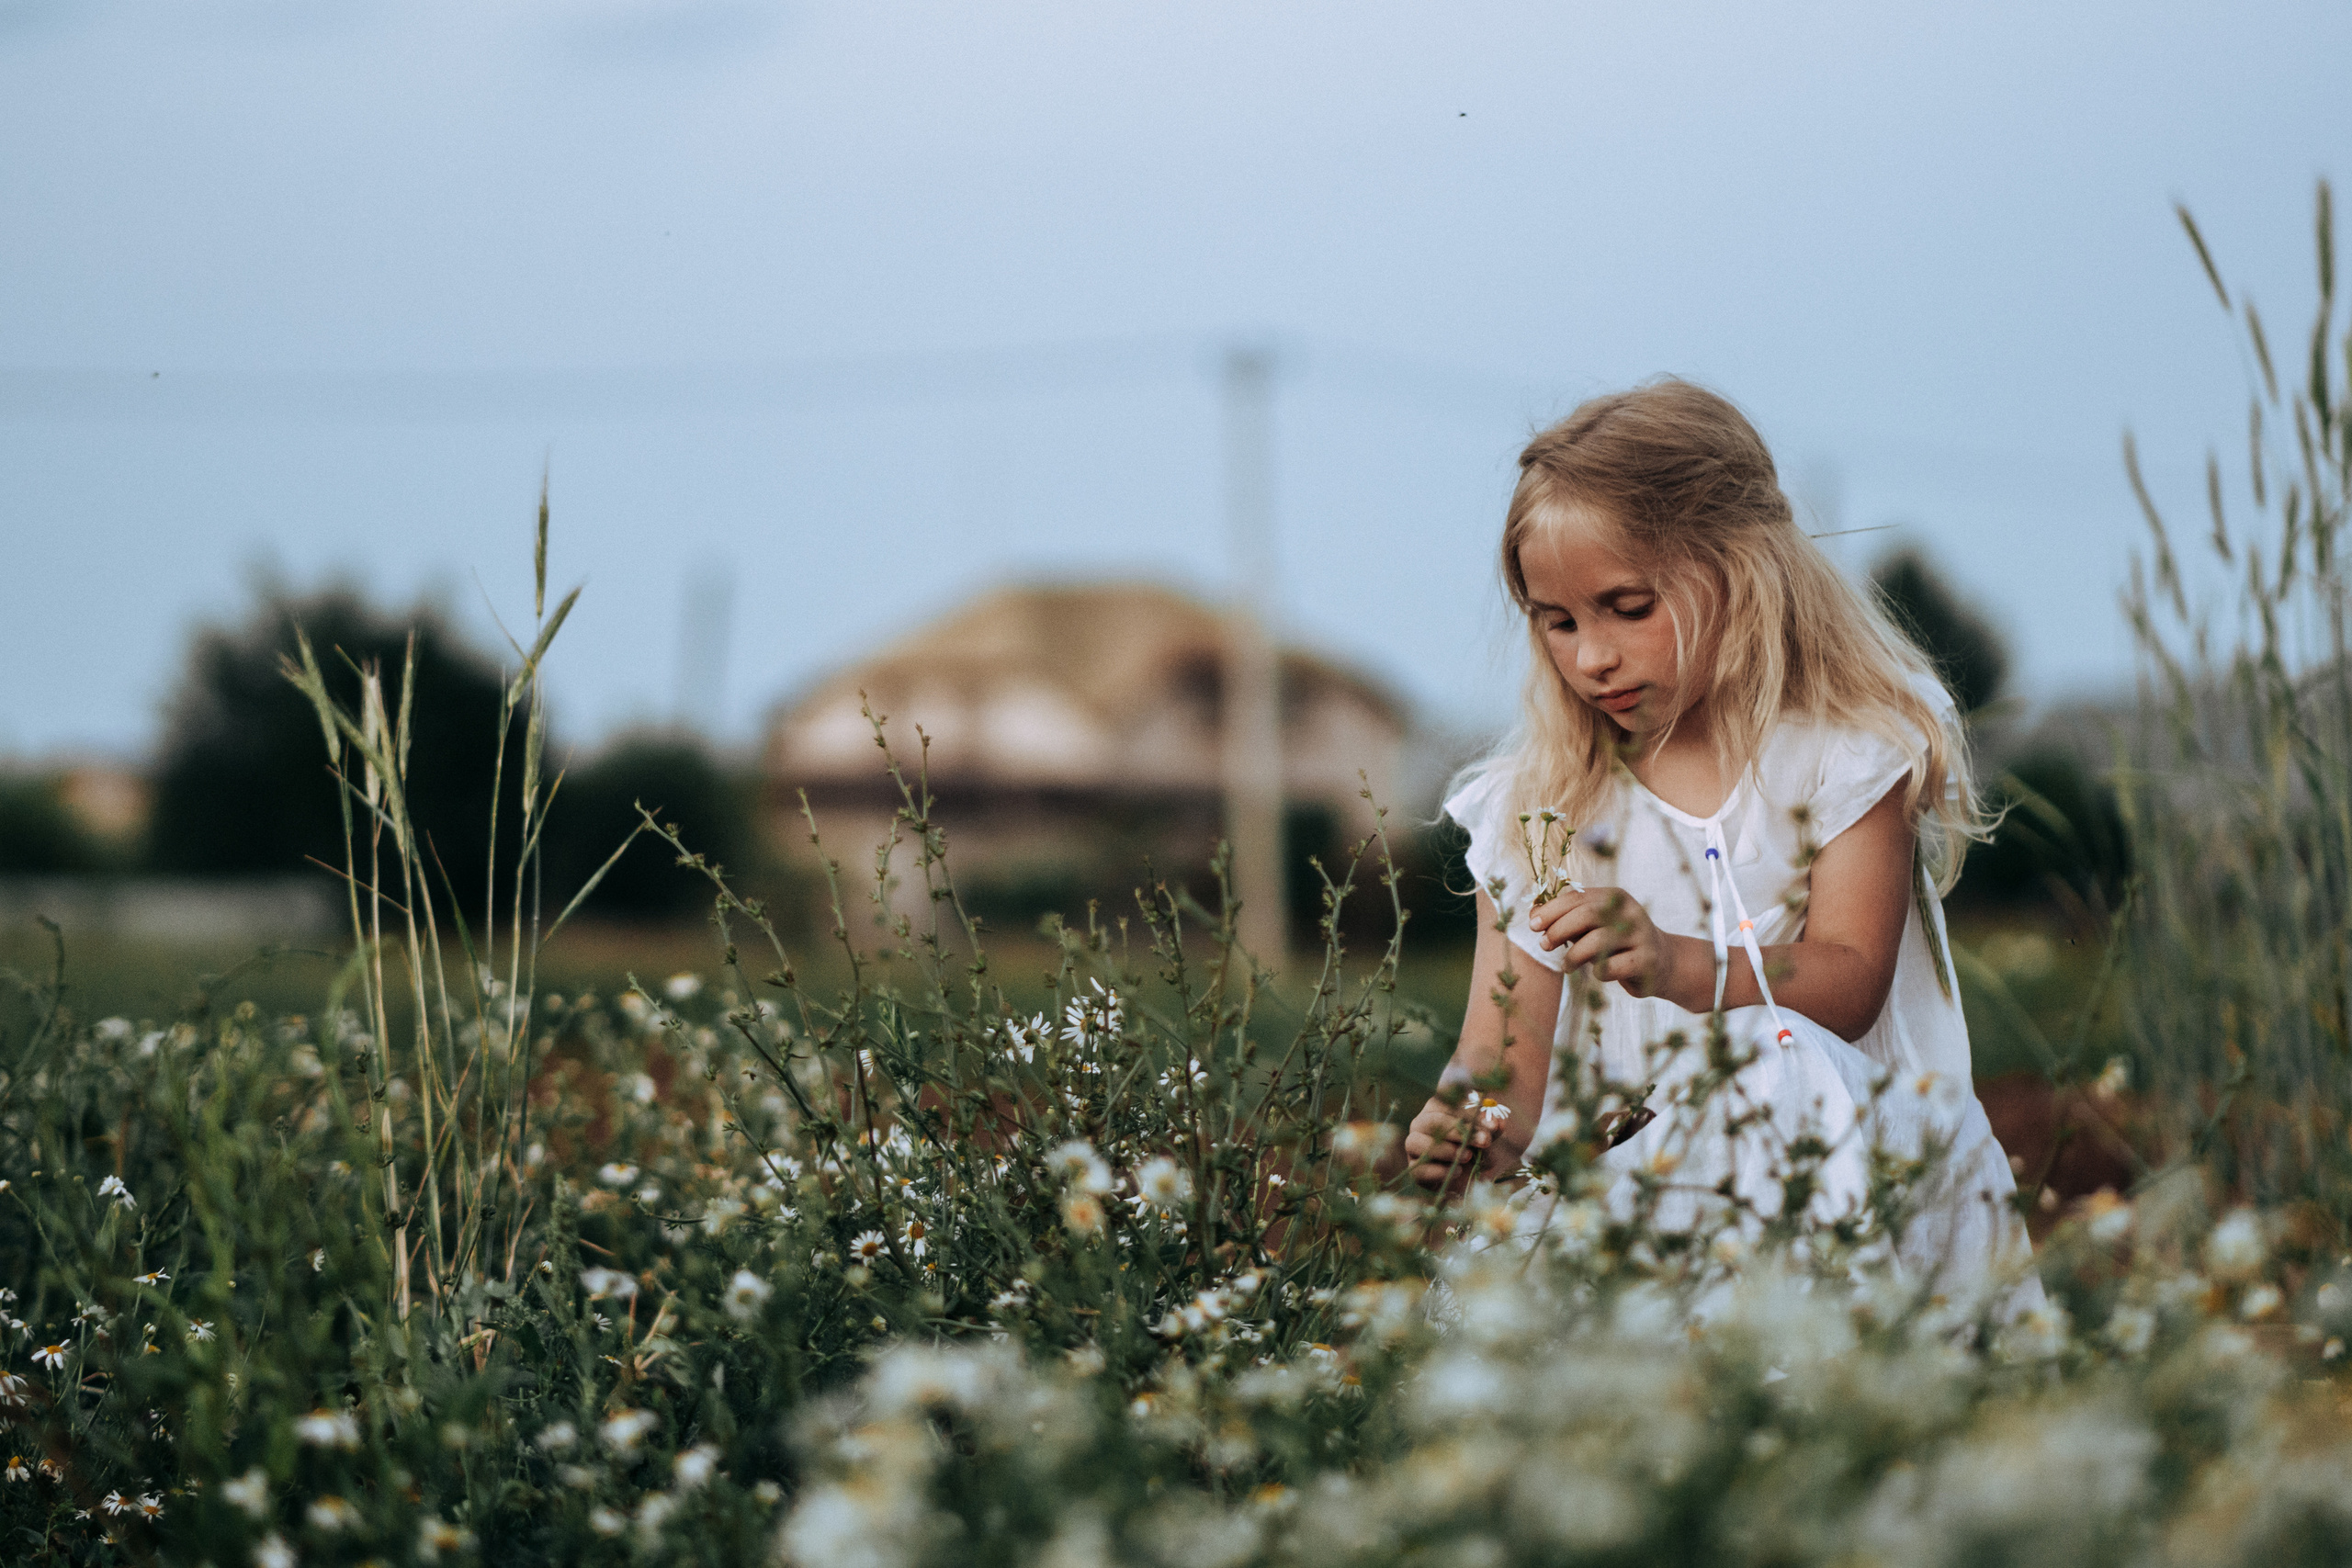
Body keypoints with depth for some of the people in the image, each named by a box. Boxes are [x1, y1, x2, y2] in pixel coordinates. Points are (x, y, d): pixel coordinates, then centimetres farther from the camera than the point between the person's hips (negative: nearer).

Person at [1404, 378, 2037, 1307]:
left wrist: (1682, 967, -31)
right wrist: (1479, 1131, -25)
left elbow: (1849, 983, -11)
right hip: (1630, 1179, 1)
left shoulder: (1845, 752, 0)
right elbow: (1506, 1048, 0)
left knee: (1779, 1065, -35)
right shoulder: (1540, 808, 6)